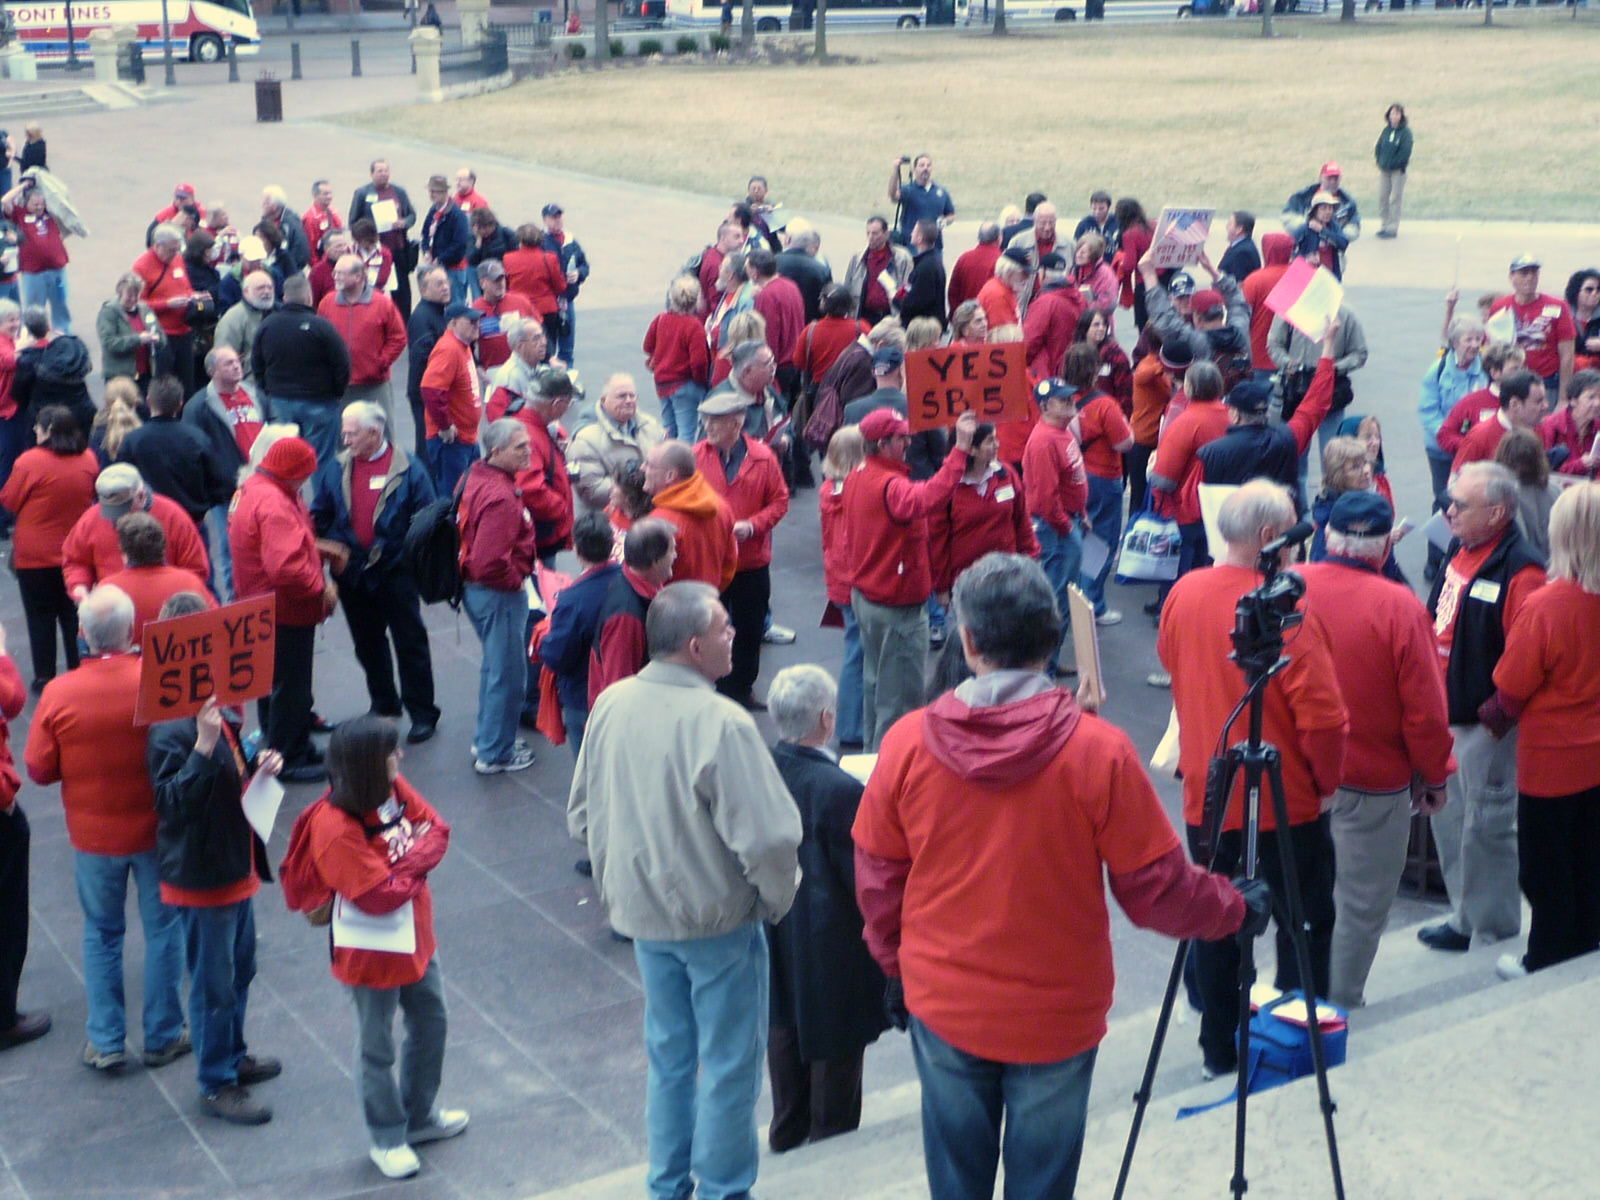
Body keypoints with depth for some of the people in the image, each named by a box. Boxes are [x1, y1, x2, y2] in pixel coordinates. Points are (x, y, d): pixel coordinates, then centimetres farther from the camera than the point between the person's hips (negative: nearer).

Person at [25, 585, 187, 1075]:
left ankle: (105, 1043, 22)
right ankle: (162, 1037, 25)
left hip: (93, 834, 1)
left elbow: (40, 771, -8)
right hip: (156, 830, -1)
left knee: (101, 933, 18)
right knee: (163, 929, 16)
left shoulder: (59, 693, -18)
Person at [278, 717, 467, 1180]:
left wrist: (410, 861, -21)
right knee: (377, 1049, 13)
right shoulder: (335, 828, -31)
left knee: (431, 1025, 23)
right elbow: (379, 897, -31)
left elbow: (438, 829, -4)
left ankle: (420, 1116, 45)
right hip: (372, 955, -8)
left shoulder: (395, 789, -7)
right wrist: (417, 868, -16)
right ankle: (387, 1139, 33)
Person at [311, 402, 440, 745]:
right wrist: (334, 550, -7)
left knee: (410, 642, 1)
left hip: (396, 572, -4)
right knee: (367, 643, 16)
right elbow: (320, 518, 8)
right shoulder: (334, 469, 5)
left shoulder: (408, 469, -7)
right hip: (352, 574, 5)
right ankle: (383, 705, 33)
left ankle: (422, 714, 9)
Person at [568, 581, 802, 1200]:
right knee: (729, 1063, 12)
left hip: (641, 912, 6)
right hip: (717, 919, -6)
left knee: (668, 1055, 23)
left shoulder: (611, 704, -6)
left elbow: (583, 814, 5)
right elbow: (768, 838, -25)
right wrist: (777, 900, -6)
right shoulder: (721, 724, -27)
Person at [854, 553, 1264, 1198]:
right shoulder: (1099, 751, -19)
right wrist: (1238, 909, 8)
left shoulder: (908, 742, -13)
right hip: (1057, 1016, -2)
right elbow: (1156, 889, -11)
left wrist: (897, 966, 16)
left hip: (942, 1006, 2)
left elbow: (876, 878, -2)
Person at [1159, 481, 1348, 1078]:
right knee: (1303, 922, 13)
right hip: (1286, 803, -5)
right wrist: (1326, 782, -5)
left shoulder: (1183, 594, -4)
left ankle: (1219, 1047, 24)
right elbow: (1323, 718, -22)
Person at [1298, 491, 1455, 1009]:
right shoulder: (1399, 608, -19)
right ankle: (1341, 1004, 21)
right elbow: (1426, 710, -14)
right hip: (1373, 782, -4)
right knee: (1361, 902, 11)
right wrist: (1433, 775, 2)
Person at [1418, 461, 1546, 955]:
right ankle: (1465, 915, 33)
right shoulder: (1460, 551, 8)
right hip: (1446, 712, 9)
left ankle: (1492, 930, 16)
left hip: (1486, 724, -9)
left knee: (1486, 825, 2)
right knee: (1447, 816, 17)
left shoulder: (1521, 570, -19)